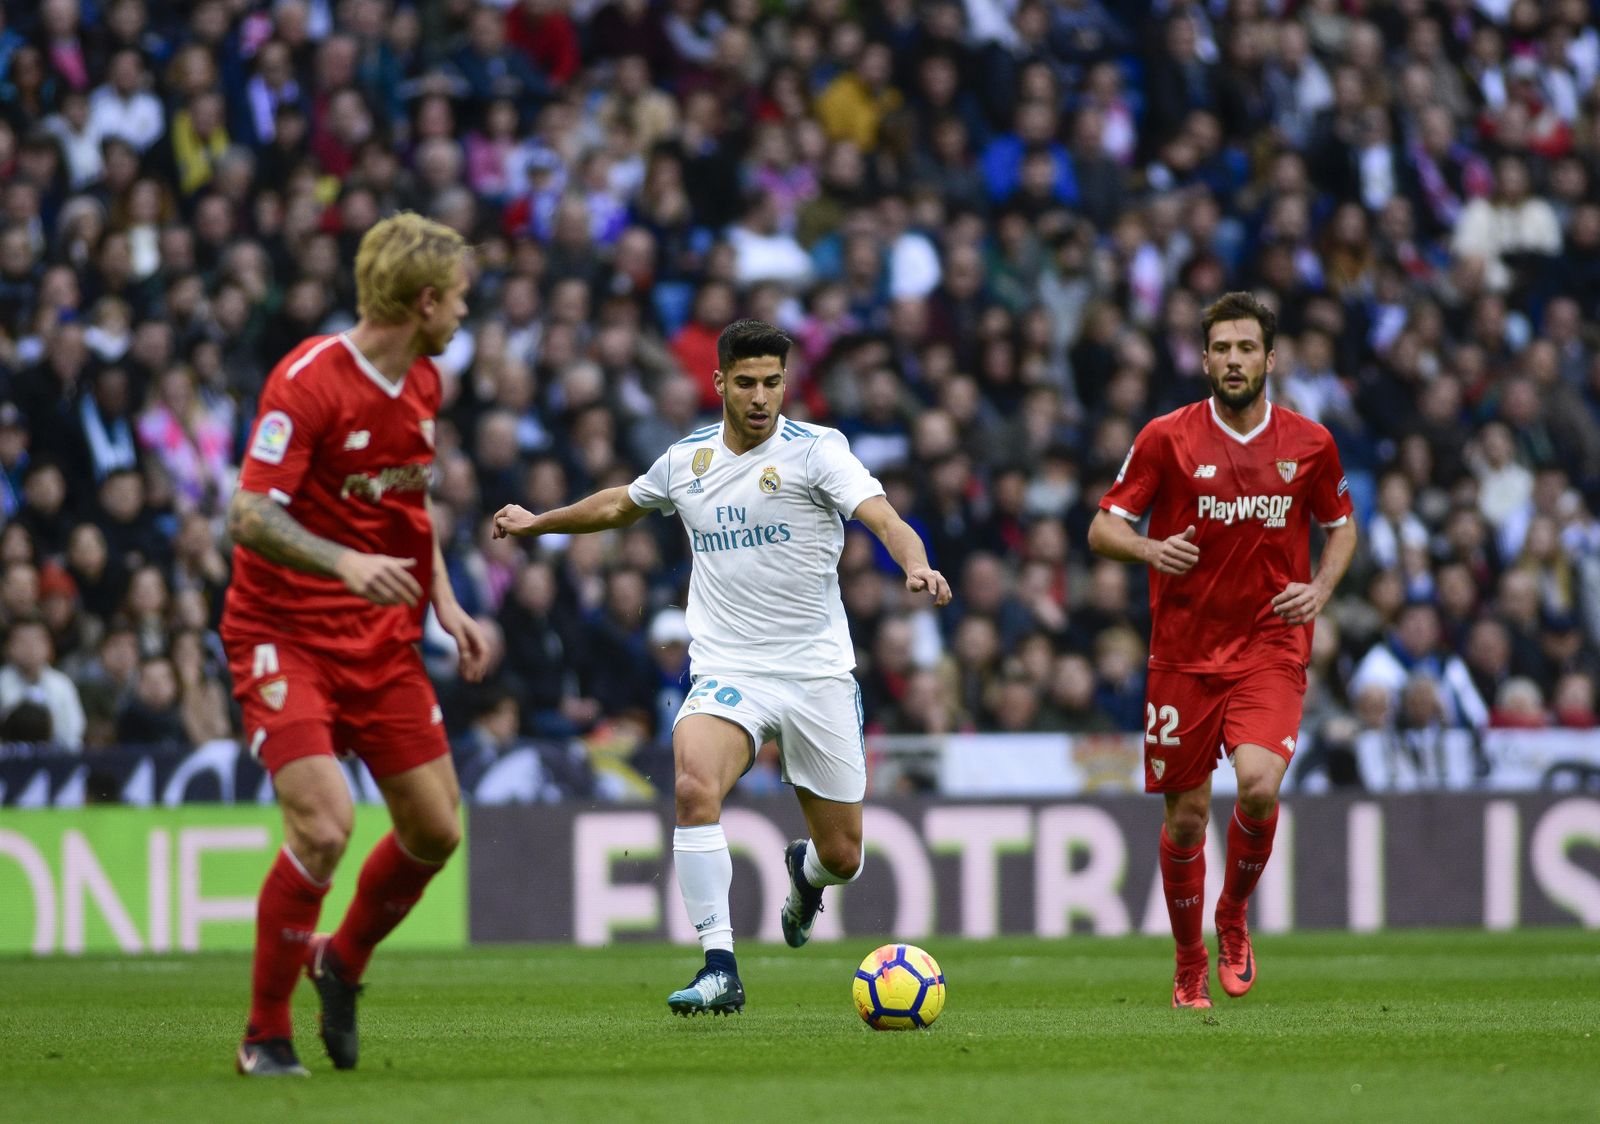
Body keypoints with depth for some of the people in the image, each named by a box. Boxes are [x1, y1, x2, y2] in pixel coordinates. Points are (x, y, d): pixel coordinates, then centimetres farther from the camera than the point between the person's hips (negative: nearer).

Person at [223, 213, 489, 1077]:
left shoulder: (423, 384, 8)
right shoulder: (309, 382, -18)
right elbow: (249, 516, -23)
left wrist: (444, 603, 11)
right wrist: (344, 562, -38)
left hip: (383, 639, 8)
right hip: (285, 637, -7)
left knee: (434, 829, 5)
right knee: (322, 825, -20)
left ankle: (342, 963, 34)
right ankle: (265, 1035, -4)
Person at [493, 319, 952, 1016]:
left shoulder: (816, 450, -6)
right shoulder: (688, 460, 7)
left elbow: (883, 518, -21)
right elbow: (621, 505, 29)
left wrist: (917, 566, -42)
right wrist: (536, 522, 38)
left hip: (818, 675, -1)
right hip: (726, 674, 2)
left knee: (842, 857, 3)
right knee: (693, 786, -30)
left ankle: (804, 870, 44)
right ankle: (719, 968, -27)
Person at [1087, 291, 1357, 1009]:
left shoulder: (1309, 443, 3)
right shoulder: (1166, 438, -2)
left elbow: (1340, 525, 19)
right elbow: (1103, 528, 2)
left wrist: (1320, 588, 0)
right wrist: (1151, 550, -20)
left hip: (1271, 650, 0)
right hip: (1184, 652, 0)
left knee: (1259, 784, -23)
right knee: (1186, 815, 3)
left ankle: (1234, 920, 4)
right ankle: (1190, 966, 25)